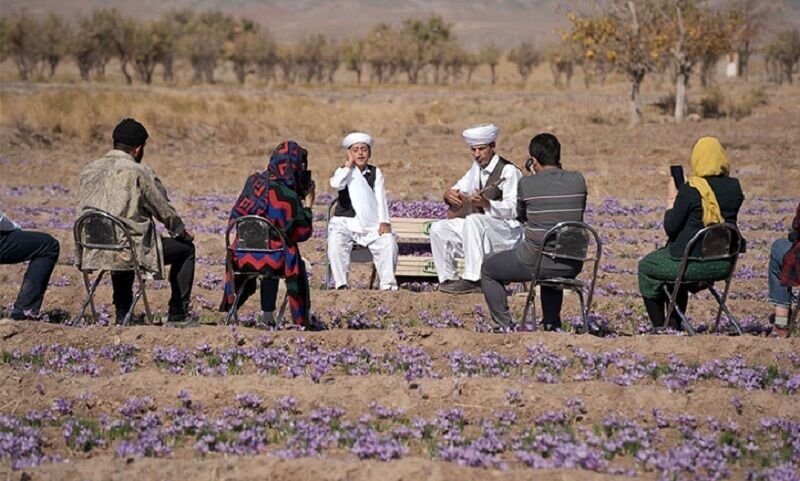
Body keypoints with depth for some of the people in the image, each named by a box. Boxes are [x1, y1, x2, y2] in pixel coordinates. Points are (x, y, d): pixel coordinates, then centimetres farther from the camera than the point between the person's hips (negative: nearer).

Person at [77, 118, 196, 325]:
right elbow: (164, 211, -2)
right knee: (185, 249, 14)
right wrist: (181, 231, 19)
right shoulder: (139, 172, -10)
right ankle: (177, 314, 18)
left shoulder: (88, 171, 7)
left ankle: (122, 314, 40)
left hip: (91, 252, 6)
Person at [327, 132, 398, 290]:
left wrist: (384, 222, -12)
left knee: (388, 241, -25)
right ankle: (341, 284, -29)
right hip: (345, 222, -1)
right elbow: (336, 183, -18)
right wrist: (349, 166, -10)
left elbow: (380, 198, 1)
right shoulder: (344, 171, 7)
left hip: (371, 224, 1)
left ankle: (388, 284, -22)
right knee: (335, 242, -32)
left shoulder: (375, 172, 11)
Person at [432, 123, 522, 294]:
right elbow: (459, 188, 23)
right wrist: (449, 195, -2)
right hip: (476, 226, 8)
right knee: (438, 228, -6)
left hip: (507, 230, -8)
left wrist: (487, 204, -36)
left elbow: (513, 209, -20)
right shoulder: (476, 169, 13)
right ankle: (447, 279, -4)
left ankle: (473, 279, -37)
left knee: (473, 220, -37)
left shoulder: (508, 171, -12)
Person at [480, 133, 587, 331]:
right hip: (572, 266, 5)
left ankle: (503, 326, 16)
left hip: (536, 261, -5)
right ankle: (552, 324, 35)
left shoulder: (527, 184, -12)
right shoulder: (578, 181, -3)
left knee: (488, 270, 21)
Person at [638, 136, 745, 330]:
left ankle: (659, 328, 25)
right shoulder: (734, 187, 0)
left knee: (646, 266, 21)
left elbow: (671, 228, -11)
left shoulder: (690, 190, -17)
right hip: (724, 265, 6)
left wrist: (671, 200, 3)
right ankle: (674, 326, 38)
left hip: (693, 265, -6)